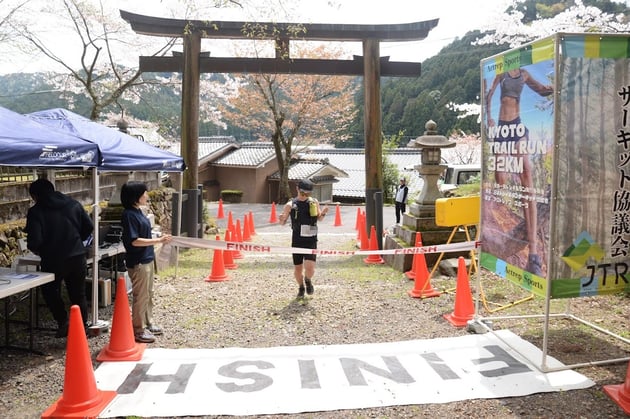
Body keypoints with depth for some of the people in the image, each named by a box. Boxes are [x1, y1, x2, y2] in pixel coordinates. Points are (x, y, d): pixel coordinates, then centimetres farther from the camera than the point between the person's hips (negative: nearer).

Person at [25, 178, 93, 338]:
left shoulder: (36, 211, -9)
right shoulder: (73, 204, 4)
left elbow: (34, 240, -16)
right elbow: (89, 226, 5)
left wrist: (35, 249, 5)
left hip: (53, 260, -4)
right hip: (78, 257, 4)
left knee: (50, 291, 21)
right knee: (78, 294, 15)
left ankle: (63, 322, 10)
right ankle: (82, 327, 19)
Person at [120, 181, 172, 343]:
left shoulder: (138, 211, 9)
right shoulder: (129, 214, -19)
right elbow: (134, 241, -23)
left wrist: (159, 238, 9)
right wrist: (158, 240, -21)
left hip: (147, 260, 10)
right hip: (138, 262, -10)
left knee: (148, 294, 20)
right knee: (140, 296, 1)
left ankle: (147, 324, 33)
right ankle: (138, 331, 12)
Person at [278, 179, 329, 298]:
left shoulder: (314, 202, 3)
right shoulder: (291, 204, -2)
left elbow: (319, 219, 17)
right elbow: (283, 223, 4)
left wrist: (323, 213, -5)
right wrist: (281, 220, -19)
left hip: (311, 240, 0)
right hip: (297, 241, 0)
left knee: (309, 268, -14)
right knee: (297, 269, 7)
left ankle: (308, 281, 22)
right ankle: (301, 287, 37)